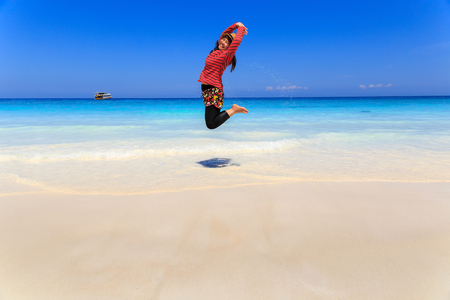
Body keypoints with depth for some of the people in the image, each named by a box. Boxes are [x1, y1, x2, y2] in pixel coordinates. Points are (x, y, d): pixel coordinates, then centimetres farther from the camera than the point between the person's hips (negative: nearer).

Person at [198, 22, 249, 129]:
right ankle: (233, 110, 22)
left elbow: (237, 41, -16)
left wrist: (240, 28, 1)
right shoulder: (216, 51, 15)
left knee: (211, 124, -15)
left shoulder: (226, 55, -6)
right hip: (207, 89, 9)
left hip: (214, 91, -9)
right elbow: (223, 34, 25)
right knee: (212, 122, 14)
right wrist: (236, 25, 19)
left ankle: (233, 110, -3)